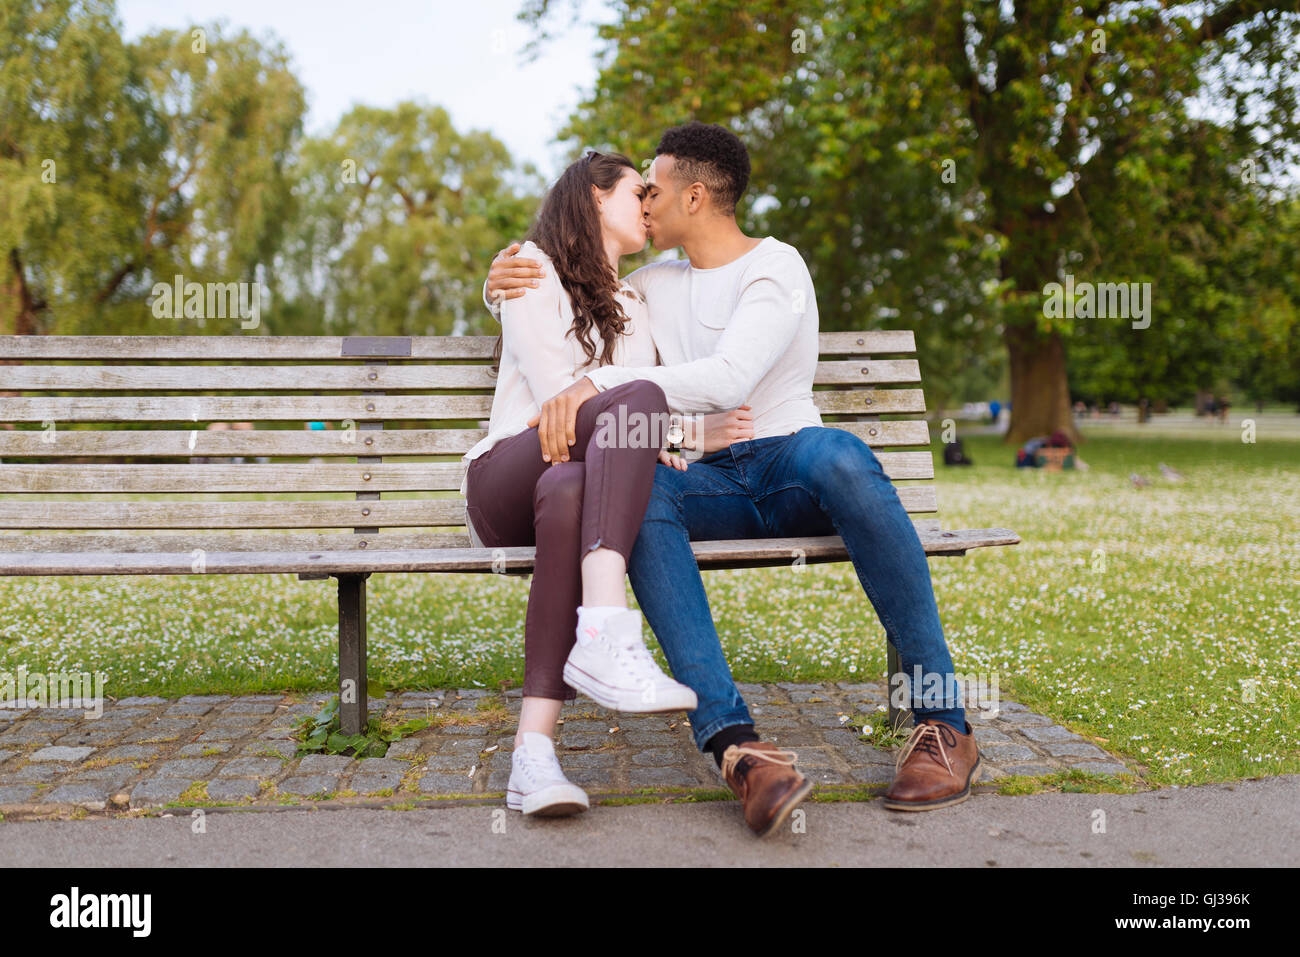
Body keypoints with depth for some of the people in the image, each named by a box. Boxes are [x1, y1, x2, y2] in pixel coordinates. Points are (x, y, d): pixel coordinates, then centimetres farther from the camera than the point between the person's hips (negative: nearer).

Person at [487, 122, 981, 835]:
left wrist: (597, 384, -23)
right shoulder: (653, 285, 23)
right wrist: (503, 286, 10)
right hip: (708, 485, 4)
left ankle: (946, 726, -32)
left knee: (834, 453, -40)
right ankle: (735, 745, -47)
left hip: (788, 464, -3)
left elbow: (727, 380, -16)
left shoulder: (776, 266, 2)